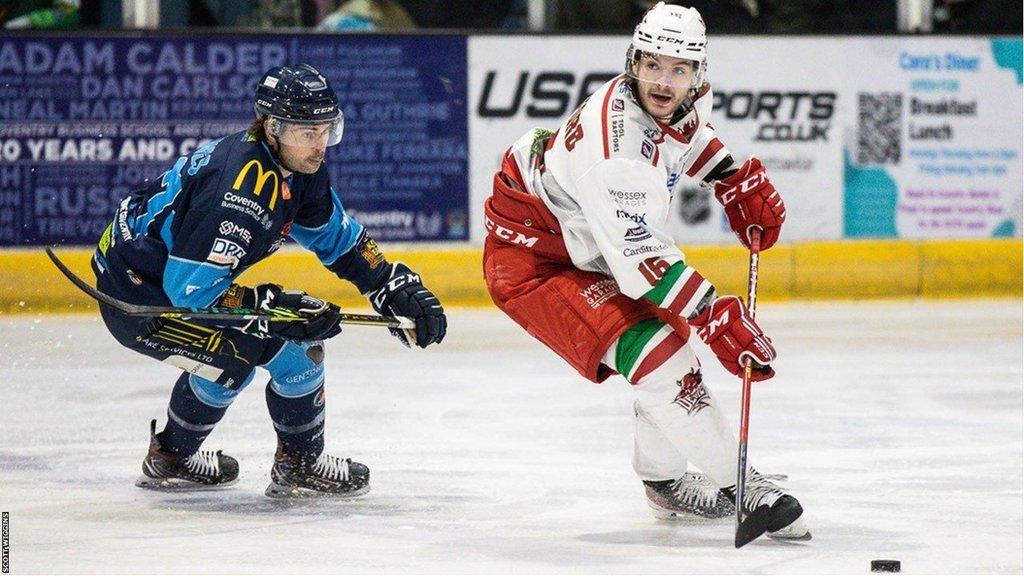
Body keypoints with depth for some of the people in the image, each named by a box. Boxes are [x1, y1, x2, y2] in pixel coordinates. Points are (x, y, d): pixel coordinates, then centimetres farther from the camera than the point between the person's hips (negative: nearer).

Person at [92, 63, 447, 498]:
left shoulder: (299, 169, -3)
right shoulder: (240, 188, -32)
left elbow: (338, 237, 14)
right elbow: (190, 290, -32)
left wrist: (397, 287, 6)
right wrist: (278, 308, -29)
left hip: (182, 277, 10)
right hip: (132, 289, -10)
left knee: (295, 342, 15)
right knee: (229, 353, -21)